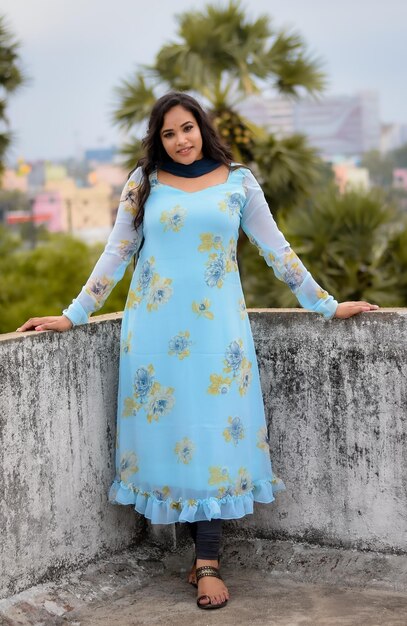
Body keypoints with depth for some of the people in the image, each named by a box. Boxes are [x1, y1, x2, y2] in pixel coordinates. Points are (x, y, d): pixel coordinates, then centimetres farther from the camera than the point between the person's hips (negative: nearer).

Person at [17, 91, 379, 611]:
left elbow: (275, 250, 9)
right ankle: (204, 552, 8)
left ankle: (207, 565, -3)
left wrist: (327, 305, 9)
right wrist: (73, 315, 0)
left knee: (213, 434, -5)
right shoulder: (144, 182, 6)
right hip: (156, 328, 1)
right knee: (166, 428, -2)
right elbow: (116, 253, 6)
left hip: (216, 328, 0)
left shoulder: (238, 182, 6)